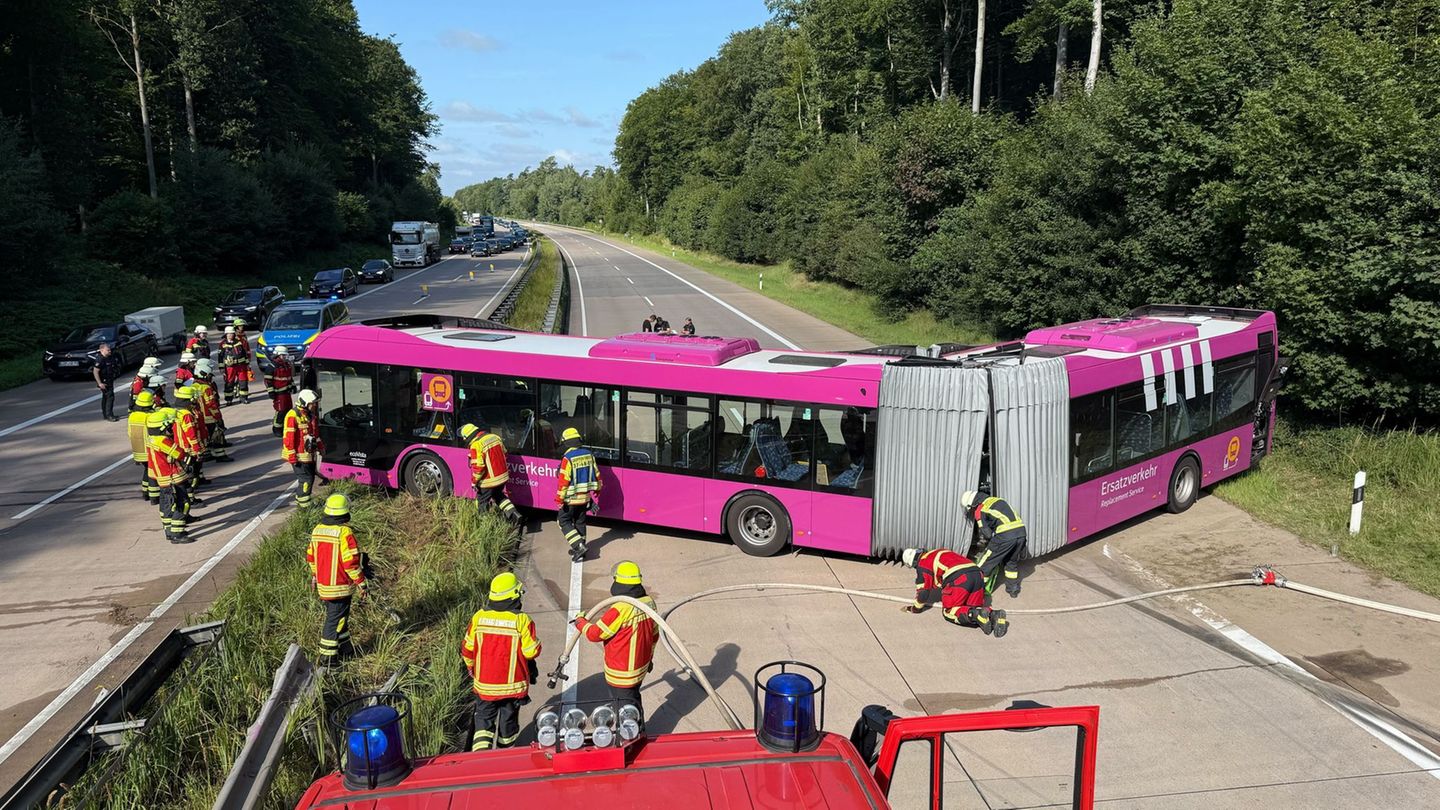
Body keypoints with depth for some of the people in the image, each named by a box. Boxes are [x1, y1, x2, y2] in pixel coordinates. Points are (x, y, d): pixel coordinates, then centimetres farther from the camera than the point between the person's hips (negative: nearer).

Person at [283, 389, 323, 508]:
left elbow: (315, 432, 25)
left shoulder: (311, 414, 10)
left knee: (310, 477, 15)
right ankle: (304, 505, 2)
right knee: (306, 479, -7)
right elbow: (288, 438, -20)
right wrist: (292, 457, -20)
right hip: (299, 456, -9)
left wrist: (320, 447, 25)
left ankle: (299, 499, 29)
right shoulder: (293, 416, -19)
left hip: (310, 454, 9)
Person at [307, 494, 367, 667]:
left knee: (336, 615, 21)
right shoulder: (345, 532, -21)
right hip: (341, 586, -7)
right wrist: (361, 583, -12)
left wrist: (315, 577, 26)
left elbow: (311, 557, 12)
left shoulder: (317, 530, 2)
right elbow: (351, 562, -21)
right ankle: (328, 657, 9)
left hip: (323, 585, 7)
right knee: (335, 619, 3)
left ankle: (345, 649, 34)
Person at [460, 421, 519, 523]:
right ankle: (513, 514, 18)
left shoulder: (476, 446, -21)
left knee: (482, 503, 13)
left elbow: (478, 467, -23)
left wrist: (474, 481, -10)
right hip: (503, 477, 8)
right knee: (499, 496, 29)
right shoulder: (494, 437, 2)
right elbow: (504, 454, 13)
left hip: (489, 481, -7)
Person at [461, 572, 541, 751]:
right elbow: (531, 652, -15)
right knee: (508, 720, 18)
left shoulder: (479, 617, -9)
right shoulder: (522, 620, -18)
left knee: (484, 720, 14)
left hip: (484, 683, 1)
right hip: (512, 684, -1)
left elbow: (467, 649, 0)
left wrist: (471, 668, 18)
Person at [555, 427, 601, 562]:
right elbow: (596, 474, 10)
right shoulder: (589, 454, 2)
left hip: (571, 498, -6)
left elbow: (564, 480, -20)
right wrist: (597, 489, 25)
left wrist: (559, 498, -14)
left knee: (564, 521, 6)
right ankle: (580, 549, 23)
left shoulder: (568, 458, -19)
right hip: (585, 497, 6)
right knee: (580, 522, 17)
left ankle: (578, 545, -7)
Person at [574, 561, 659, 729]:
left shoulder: (621, 609, -29)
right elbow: (654, 635, 9)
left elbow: (595, 634, -21)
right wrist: (648, 657, 24)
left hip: (622, 673, -8)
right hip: (641, 666, 8)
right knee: (634, 701, 26)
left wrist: (580, 622, -1)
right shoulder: (649, 602, -4)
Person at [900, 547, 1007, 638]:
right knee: (975, 607, 20)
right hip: (977, 574, 8)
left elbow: (923, 591, 11)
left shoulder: (922, 563, 11)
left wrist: (915, 608, 25)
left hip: (958, 578, -8)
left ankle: (976, 615, -21)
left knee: (948, 612, 4)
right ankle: (993, 615, -10)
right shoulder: (936, 553, 35)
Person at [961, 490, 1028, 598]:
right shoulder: (997, 500, 24)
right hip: (1021, 531, 7)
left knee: (985, 562, 8)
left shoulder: (979, 511, 2)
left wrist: (981, 544, 22)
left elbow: (986, 534, -1)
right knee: (1012, 562, 28)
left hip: (1005, 535, -7)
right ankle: (1013, 588, 34)